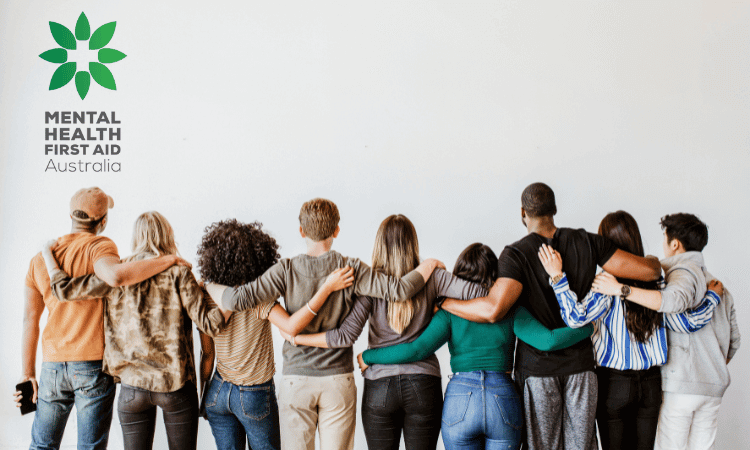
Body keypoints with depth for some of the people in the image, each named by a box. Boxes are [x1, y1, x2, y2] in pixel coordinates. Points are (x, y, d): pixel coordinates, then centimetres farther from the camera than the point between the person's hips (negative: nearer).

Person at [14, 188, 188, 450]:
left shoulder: (40, 258, 9)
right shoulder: (98, 246, -9)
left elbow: (30, 319, 8)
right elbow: (115, 276, -33)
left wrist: (27, 375, 12)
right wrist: (169, 259, -23)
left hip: (53, 364, 5)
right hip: (93, 363, -5)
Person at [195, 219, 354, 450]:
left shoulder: (207, 298, -8)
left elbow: (207, 355, 0)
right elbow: (292, 326, -37)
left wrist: (200, 396, 13)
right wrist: (327, 288, -37)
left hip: (219, 392, 4)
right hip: (255, 396, -4)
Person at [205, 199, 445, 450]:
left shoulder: (286, 271, -7)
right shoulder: (351, 269, -7)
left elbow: (238, 299, -12)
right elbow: (399, 290, -13)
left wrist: (208, 286, 7)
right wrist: (428, 265, 4)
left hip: (296, 380, 0)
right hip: (338, 380, 0)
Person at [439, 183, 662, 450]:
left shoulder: (516, 255, -12)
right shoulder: (587, 243, -1)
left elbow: (493, 310, -28)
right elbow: (649, 271, -3)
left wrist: (443, 302, -15)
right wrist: (654, 262, 21)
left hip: (537, 369, -3)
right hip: (581, 365, 3)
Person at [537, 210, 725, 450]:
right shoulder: (656, 283, -1)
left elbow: (577, 317, -28)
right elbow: (687, 322, 1)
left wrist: (557, 277, -26)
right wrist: (712, 296, 16)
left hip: (613, 382, -4)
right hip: (651, 383, 4)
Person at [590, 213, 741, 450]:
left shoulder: (684, 271, -8)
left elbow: (674, 300, -33)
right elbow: (733, 341, 19)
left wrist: (621, 289, -35)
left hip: (680, 383, -8)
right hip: (714, 386, 8)